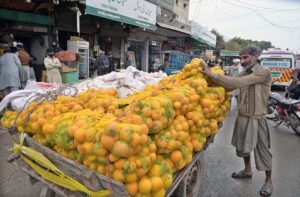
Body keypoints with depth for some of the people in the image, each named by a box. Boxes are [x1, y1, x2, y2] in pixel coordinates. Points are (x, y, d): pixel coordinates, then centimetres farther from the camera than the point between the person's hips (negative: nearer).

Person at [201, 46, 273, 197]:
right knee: (244, 145, 20)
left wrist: (212, 74, -32)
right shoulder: (244, 74, 9)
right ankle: (247, 170, 43)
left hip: (256, 118, -7)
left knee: (262, 150, 7)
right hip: (242, 116, 7)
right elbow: (230, 87, -4)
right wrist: (211, 75, -17)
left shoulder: (264, 72, -16)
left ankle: (268, 181, 29)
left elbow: (238, 83, -29)